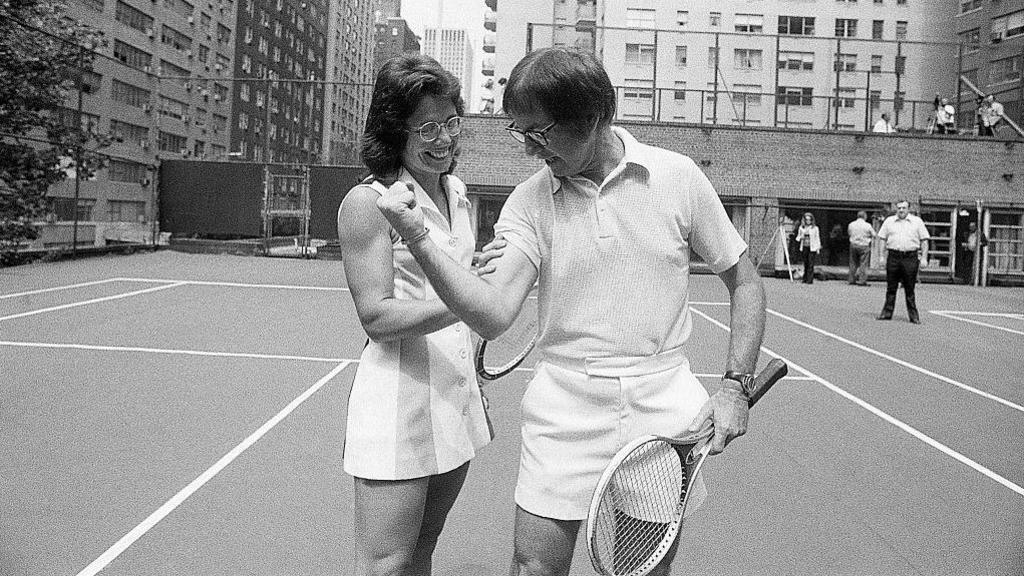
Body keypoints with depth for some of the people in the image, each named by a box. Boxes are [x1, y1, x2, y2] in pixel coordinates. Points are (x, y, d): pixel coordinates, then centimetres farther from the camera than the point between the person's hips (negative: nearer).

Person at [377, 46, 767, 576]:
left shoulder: (677, 177, -4)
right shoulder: (529, 201, -3)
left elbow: (744, 281, 5)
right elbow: (494, 316, -15)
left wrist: (735, 384, -3)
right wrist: (417, 240, -27)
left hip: (663, 402, 0)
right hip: (563, 407, 0)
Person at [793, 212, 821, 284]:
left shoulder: (815, 228, 1)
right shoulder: (801, 228, 9)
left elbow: (817, 238, 5)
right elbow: (798, 237, 16)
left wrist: (818, 248, 2)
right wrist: (799, 238, -8)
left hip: (812, 248, -3)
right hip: (804, 247, 3)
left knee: (811, 264, -9)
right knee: (805, 264, 6)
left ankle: (810, 280, -9)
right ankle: (805, 279, 11)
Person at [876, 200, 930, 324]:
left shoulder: (917, 221, 8)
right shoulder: (889, 221, 11)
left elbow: (924, 241, 7)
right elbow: (883, 239, 13)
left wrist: (923, 258, -2)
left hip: (910, 258, -1)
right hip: (893, 257, 2)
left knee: (910, 289, 1)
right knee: (891, 287, 5)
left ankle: (913, 315, 6)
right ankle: (887, 313, 11)